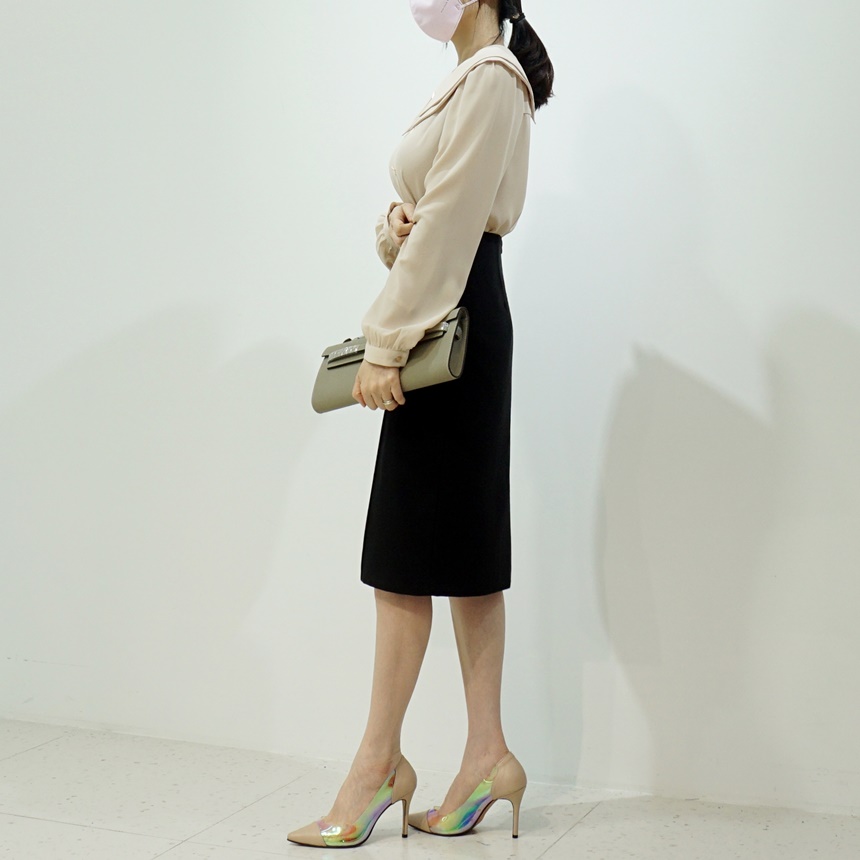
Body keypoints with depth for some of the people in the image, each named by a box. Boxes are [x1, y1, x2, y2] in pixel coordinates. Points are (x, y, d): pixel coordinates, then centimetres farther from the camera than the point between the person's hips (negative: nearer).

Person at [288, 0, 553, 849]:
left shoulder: (492, 76, -9)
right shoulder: (467, 80, 20)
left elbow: (449, 220, -18)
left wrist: (386, 343, -20)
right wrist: (392, 227, -4)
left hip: (454, 320, -10)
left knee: (409, 552, -6)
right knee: (465, 546, 8)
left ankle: (379, 761, 2)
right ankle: (487, 752, 13)